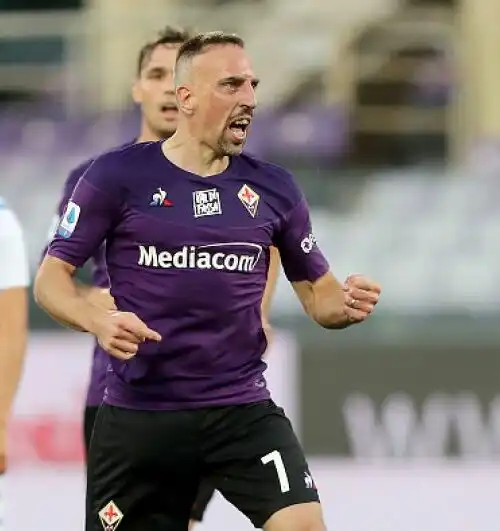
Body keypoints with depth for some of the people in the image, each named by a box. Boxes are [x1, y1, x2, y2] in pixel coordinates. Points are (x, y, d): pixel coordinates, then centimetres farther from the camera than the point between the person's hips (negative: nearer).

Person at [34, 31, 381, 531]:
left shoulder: (273, 187, 5)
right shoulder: (117, 175, -4)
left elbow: (318, 293, 13)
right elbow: (51, 277, -1)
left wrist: (347, 303, -11)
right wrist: (98, 321, -21)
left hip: (243, 409, 1)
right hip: (137, 414, -1)